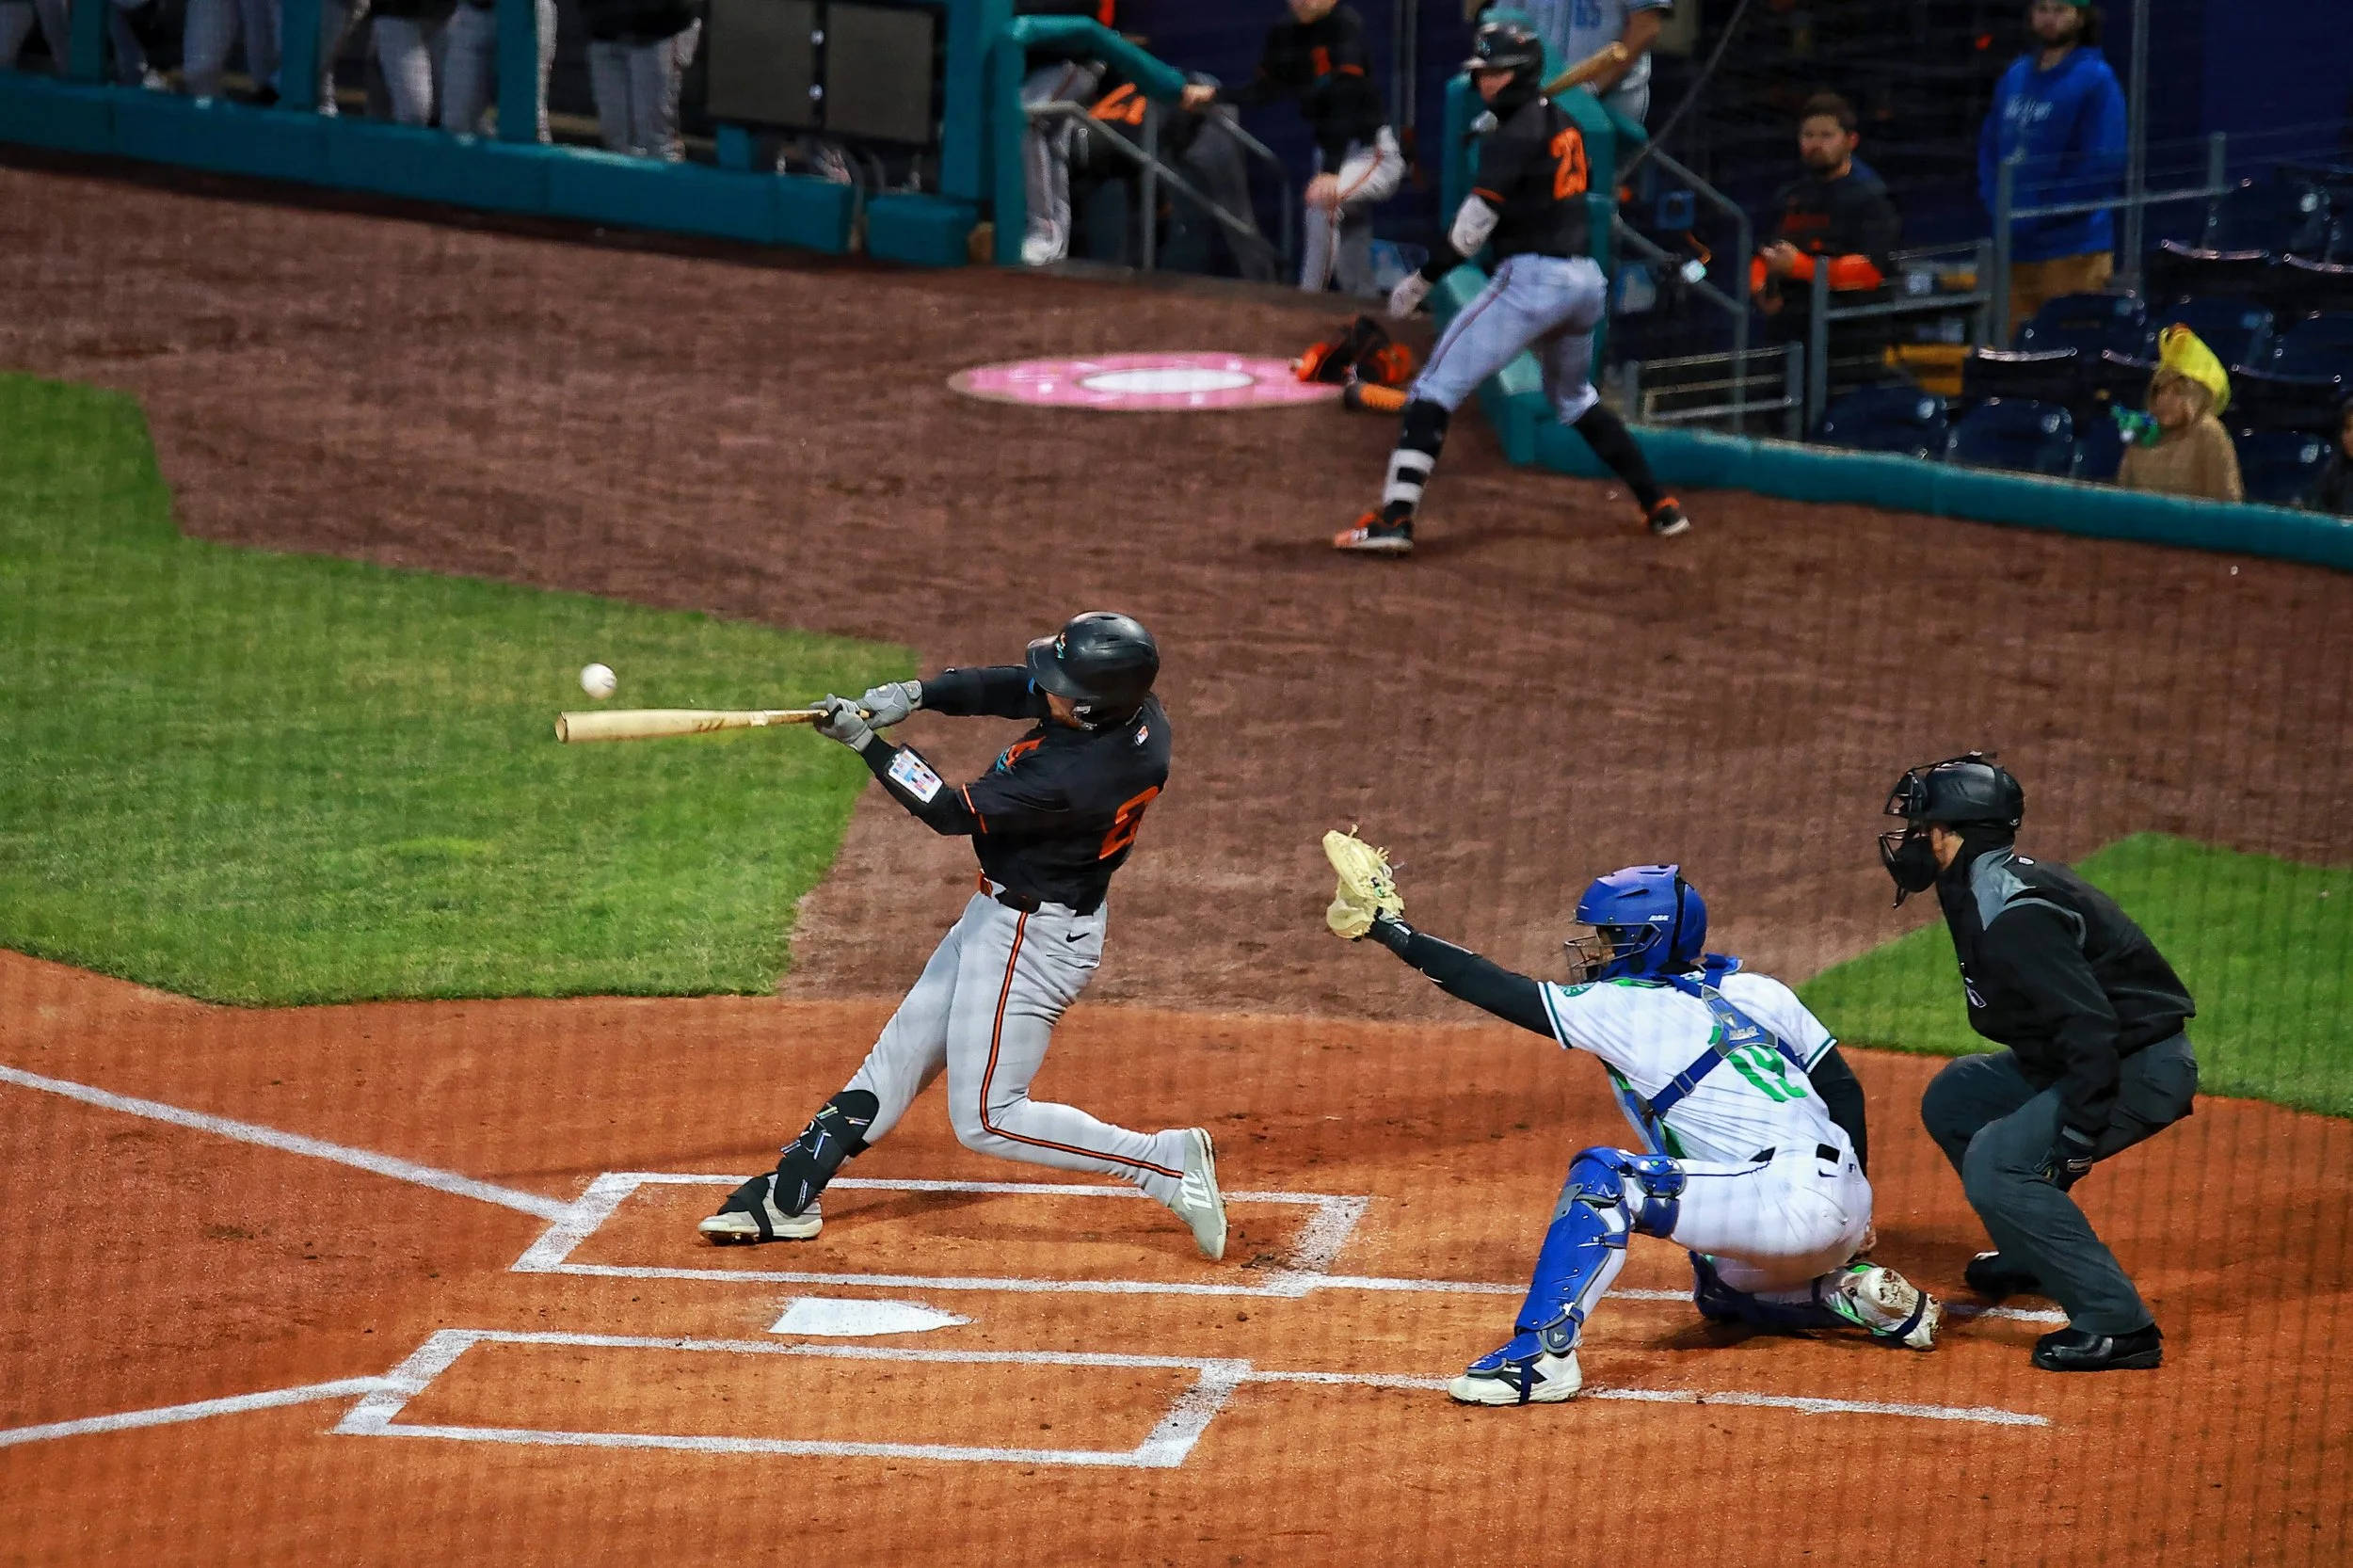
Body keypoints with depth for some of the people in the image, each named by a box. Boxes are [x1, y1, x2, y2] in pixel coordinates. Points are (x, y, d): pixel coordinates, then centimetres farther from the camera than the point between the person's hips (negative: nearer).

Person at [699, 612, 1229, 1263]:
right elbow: (1006, 687, 1)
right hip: (1000, 915, 10)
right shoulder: (1132, 705, -11)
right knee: (901, 1050, 17)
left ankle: (1168, 1162, 0)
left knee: (985, 1120, 0)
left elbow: (954, 812, -24)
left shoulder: (1076, 776, -36)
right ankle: (787, 1197, 26)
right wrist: (914, 693, -13)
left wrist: (865, 742, -17)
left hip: (1032, 937, -10)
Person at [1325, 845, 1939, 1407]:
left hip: (1791, 1203, -9)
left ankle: (1543, 1353, -22)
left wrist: (1388, 928, 2)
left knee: (1602, 1175, -16)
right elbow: (1843, 1088, 15)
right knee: (1721, 1290, 36)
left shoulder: (1624, 1008, -6)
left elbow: (1499, 990, -4)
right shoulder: (1755, 991, 14)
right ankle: (1866, 1298, 20)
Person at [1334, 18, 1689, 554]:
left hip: (1531, 276, -9)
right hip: (1585, 282, 9)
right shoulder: (1564, 124, 15)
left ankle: (1394, 520, -21)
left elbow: (1477, 219, -17)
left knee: (1435, 388, -9)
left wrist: (1423, 279, -13)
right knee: (1574, 399, 30)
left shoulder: (1514, 135, -11)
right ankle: (1661, 507, 28)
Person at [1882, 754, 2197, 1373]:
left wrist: (2076, 1140, -27)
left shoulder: (2012, 915, -24)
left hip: (2142, 1067, -11)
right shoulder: (1984, 891, 9)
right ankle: (2034, 1257, 32)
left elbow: (2090, 1026, -29)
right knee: (1954, 1099, 21)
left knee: (1997, 1165, -23)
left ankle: (2118, 1323, -23)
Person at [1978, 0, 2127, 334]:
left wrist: (2042, 214, -14)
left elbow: (2104, 165, -13)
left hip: (2071, 247, -6)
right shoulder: (2015, 77, 13)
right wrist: (1998, 205, 1)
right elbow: (1990, 147, 18)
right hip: (2015, 249, 6)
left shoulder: (2095, 78, -6)